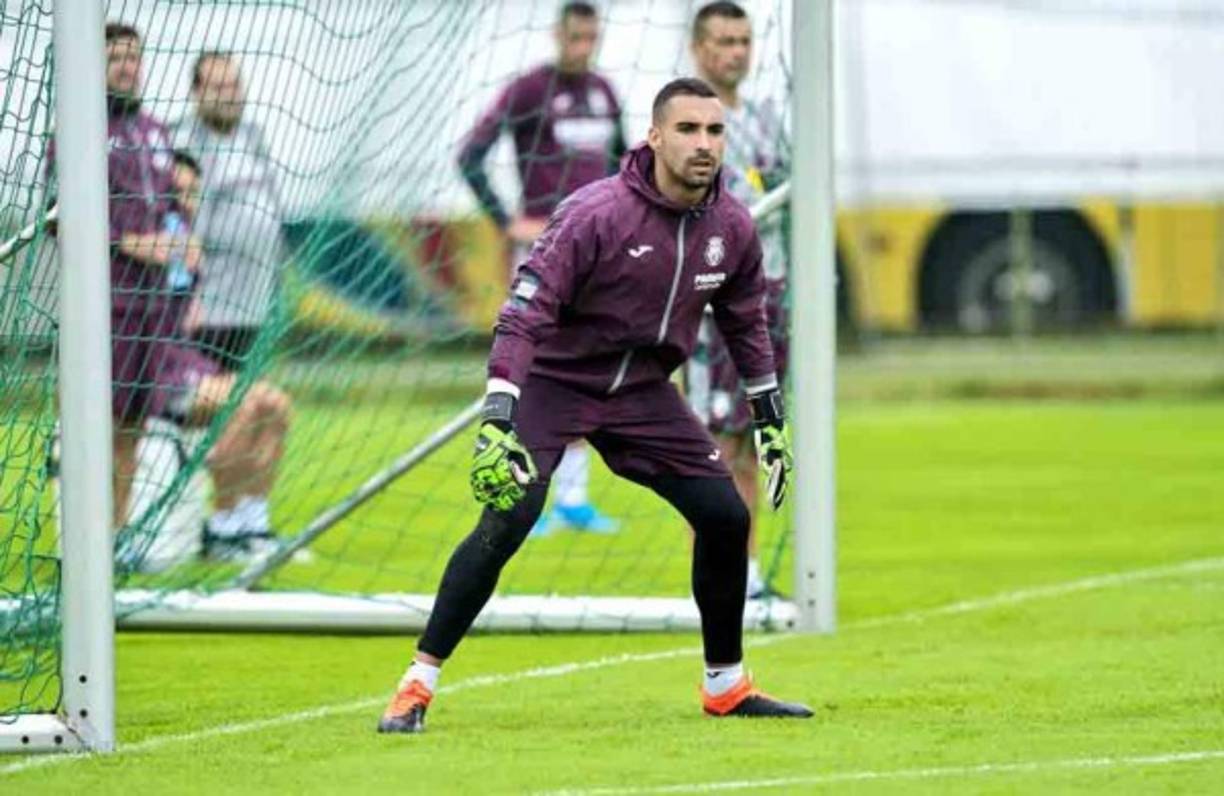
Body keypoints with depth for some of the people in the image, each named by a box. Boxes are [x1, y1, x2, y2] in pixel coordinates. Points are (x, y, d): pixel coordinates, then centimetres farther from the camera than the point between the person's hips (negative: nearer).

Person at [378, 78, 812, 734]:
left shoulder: (731, 226, -5)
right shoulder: (595, 213, -25)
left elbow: (745, 323, 13)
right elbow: (523, 315, -29)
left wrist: (770, 420, 15)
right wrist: (497, 420, -38)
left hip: (642, 389, 6)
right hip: (554, 379, -6)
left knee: (725, 514, 1)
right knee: (509, 519, -23)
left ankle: (725, 685, 20)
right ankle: (417, 686, -16)